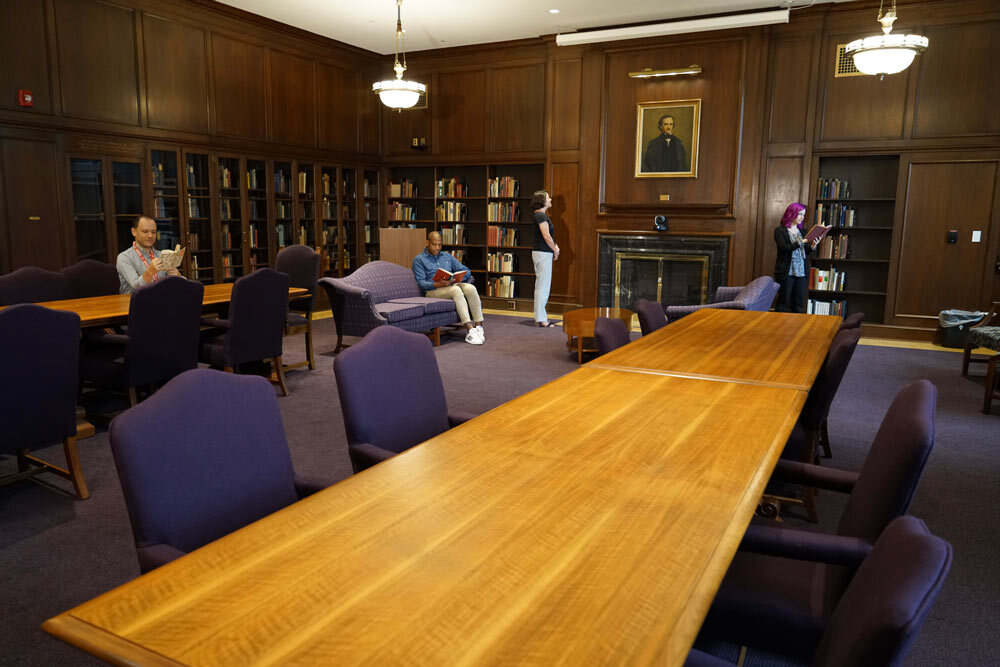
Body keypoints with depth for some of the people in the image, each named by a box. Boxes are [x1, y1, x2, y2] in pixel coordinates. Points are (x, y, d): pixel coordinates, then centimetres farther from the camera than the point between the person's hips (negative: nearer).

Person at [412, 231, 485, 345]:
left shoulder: (448, 256, 25)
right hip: (433, 291, -4)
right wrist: (438, 284, -20)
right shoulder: (419, 259, 10)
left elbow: (466, 271, 18)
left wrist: (456, 279, -5)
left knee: (470, 288, -29)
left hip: (452, 285, 5)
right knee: (456, 290, -36)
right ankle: (469, 330, -44)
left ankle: (479, 327, -33)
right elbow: (421, 283, -2)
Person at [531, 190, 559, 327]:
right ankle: (541, 320, -4)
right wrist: (555, 250, -8)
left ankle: (540, 316, 22)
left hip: (543, 253, 10)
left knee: (541, 286, 14)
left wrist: (555, 246, 5)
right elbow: (546, 236, -20)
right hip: (543, 254, -10)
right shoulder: (541, 215, -14)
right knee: (543, 286, -7)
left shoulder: (541, 215, 16)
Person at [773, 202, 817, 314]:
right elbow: (785, 248, -13)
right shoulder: (780, 230, 0)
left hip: (802, 272, 5)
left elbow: (806, 252, 13)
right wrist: (801, 242, -23)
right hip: (786, 272, -5)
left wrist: (812, 246, -7)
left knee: (799, 304, 3)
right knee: (784, 302, -3)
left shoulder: (802, 231, 16)